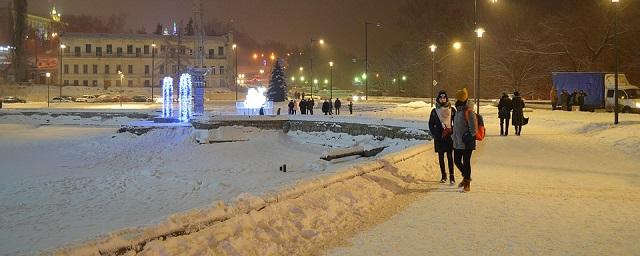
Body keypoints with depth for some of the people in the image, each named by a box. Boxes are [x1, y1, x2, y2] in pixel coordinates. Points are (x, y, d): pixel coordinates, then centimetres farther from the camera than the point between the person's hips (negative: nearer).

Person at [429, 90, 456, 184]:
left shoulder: (452, 110, 1)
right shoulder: (434, 111, 5)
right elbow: (431, 124, 12)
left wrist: (452, 131, -5)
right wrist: (434, 134, 2)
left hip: (449, 136, -2)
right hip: (438, 137, 2)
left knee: (450, 156, -5)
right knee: (441, 157, 7)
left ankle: (451, 176, -3)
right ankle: (443, 176, 16)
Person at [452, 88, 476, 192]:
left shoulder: (468, 112, -18)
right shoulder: (459, 110, 10)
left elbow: (473, 129, -18)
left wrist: (468, 137, -14)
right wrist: (454, 136, 16)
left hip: (466, 143, -9)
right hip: (457, 142, 9)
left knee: (466, 163, 0)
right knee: (457, 161, 14)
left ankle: (467, 184, 10)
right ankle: (466, 177, 35)